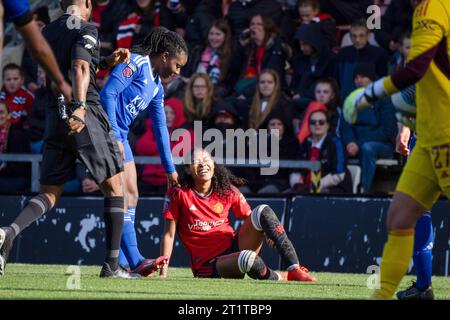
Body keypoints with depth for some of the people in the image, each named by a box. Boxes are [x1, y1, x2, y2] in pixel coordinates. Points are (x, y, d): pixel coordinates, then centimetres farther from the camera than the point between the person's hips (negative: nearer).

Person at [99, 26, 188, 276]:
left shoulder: (157, 86, 17)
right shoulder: (136, 63, -10)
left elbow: (161, 129, 23)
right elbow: (107, 94, -20)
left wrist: (170, 169, 24)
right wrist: (114, 138, -23)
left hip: (119, 137, 10)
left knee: (131, 197, 8)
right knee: (122, 195, -16)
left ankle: (120, 263, 8)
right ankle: (133, 260, -20)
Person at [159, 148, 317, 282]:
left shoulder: (227, 191, 6)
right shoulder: (179, 194, -4)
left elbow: (251, 218, 11)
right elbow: (169, 234, -4)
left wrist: (270, 232, -11)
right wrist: (163, 272, -10)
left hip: (234, 248, 5)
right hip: (208, 264, -5)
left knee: (263, 211, -19)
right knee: (247, 258, -39)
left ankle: (294, 270, -25)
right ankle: (278, 279, -9)